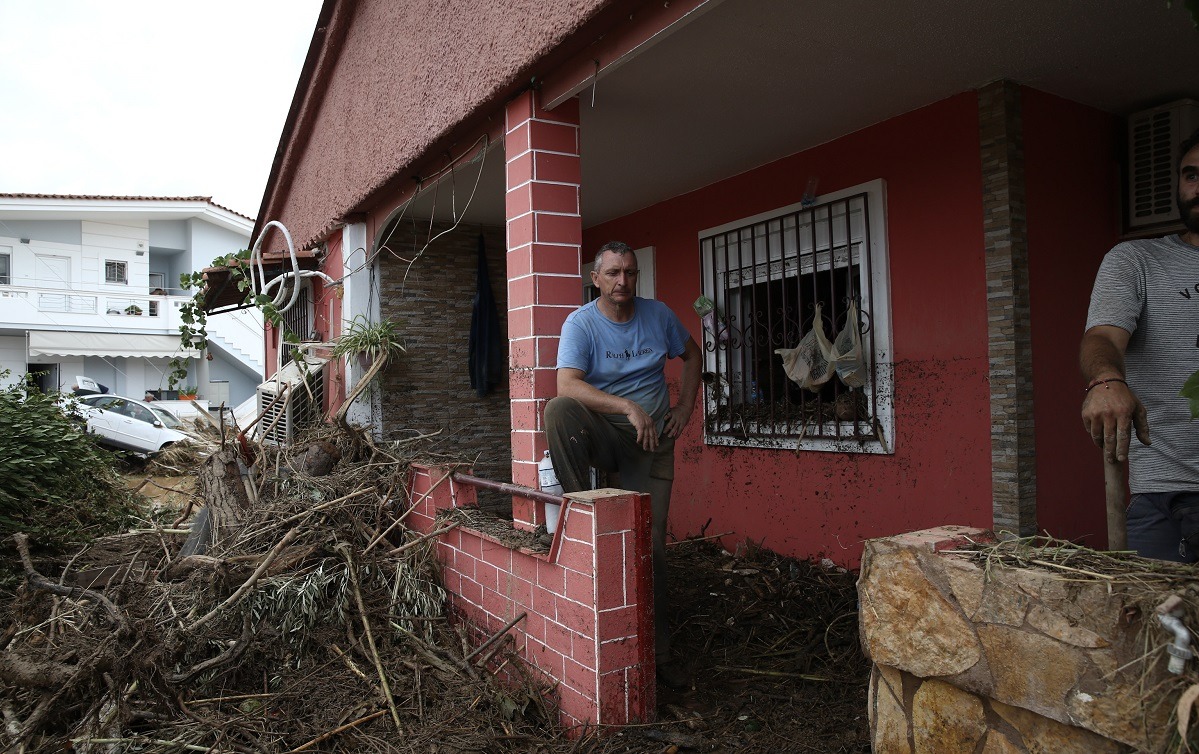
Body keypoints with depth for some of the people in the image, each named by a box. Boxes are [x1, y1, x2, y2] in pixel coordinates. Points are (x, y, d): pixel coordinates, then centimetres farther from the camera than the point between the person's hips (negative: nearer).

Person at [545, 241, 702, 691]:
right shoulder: (580, 324, -11)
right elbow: (567, 385, -27)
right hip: (602, 436, -2)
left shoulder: (658, 315, 2)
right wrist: (628, 407, -36)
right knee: (558, 410, -34)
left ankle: (656, 649, 11)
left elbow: (691, 354, 19)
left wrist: (686, 405, 6)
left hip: (653, 440, 2)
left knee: (651, 543, -2)